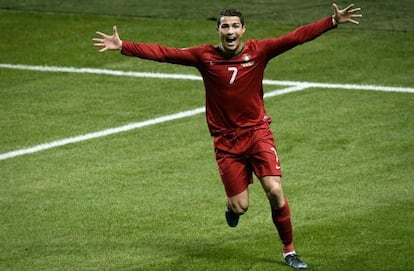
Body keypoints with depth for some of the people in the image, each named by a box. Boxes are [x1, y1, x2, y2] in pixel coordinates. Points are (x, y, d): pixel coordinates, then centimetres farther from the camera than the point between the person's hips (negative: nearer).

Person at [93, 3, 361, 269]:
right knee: (240, 206, -1)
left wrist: (333, 21, -20)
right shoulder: (205, 56, -6)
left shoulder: (258, 51, -6)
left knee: (275, 190, -14)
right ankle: (231, 204, 40)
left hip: (257, 131, 0)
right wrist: (122, 46, -13)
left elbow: (297, 37, -12)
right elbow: (163, 53, -7)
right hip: (226, 140, 0)